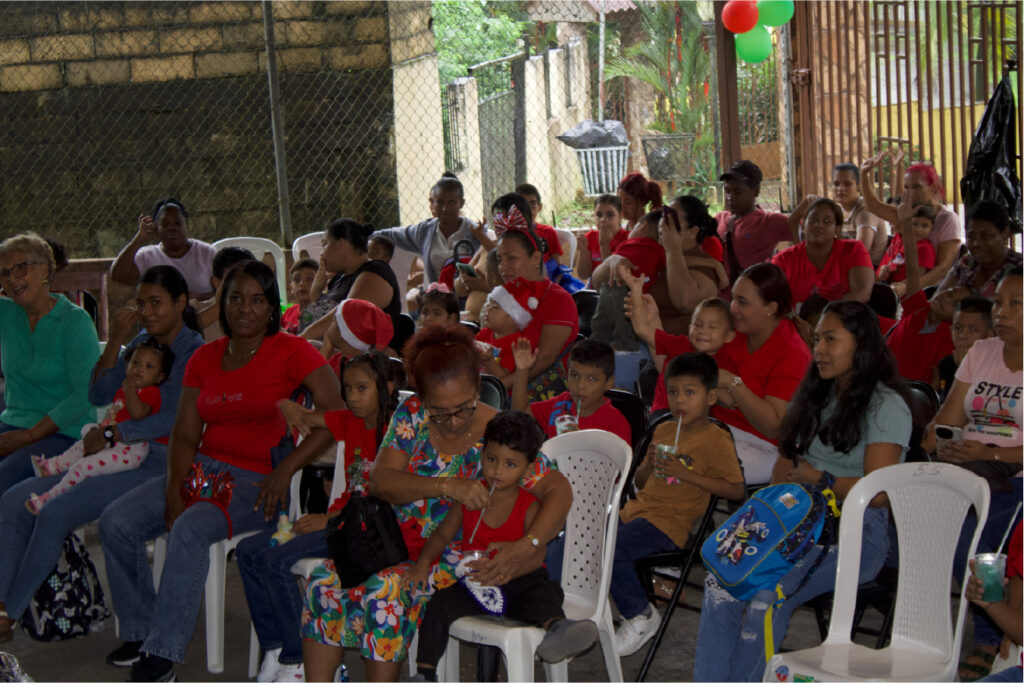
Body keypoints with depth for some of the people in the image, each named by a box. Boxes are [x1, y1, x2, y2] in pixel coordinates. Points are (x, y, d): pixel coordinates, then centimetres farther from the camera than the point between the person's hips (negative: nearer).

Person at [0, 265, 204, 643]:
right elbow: (98, 395, 10)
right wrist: (115, 343, -2)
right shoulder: (141, 342, 16)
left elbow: (174, 417, -17)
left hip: (157, 463, -8)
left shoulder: (195, 351, -8)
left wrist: (111, 434, -18)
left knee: (56, 512, -24)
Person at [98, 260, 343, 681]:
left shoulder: (292, 352, -3)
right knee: (116, 522, -13)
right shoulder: (204, 358, 13)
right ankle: (139, 631, 2)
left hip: (257, 480, -6)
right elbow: (185, 434, 9)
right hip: (203, 469, 6)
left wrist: (286, 470, -17)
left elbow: (336, 415, -11)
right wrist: (174, 489, -9)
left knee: (190, 530, -33)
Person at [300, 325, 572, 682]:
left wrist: (525, 548, -33)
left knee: (385, 589, -31)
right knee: (325, 581, -18)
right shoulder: (411, 415, -1)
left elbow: (559, 491, -15)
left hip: (457, 554, -4)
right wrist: (447, 486, -27)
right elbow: (380, 480, -10)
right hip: (398, 541, 4)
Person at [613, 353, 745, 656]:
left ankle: (641, 616, -7)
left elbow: (736, 490, -12)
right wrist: (648, 464, -2)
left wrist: (685, 473, -16)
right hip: (637, 511, 7)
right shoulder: (663, 430, 17)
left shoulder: (716, 440, -5)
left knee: (611, 549, -28)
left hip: (669, 523, -7)